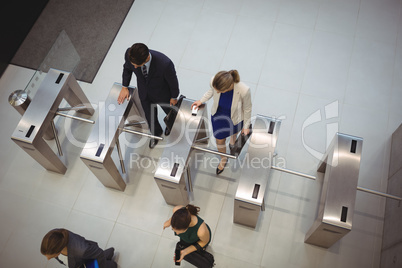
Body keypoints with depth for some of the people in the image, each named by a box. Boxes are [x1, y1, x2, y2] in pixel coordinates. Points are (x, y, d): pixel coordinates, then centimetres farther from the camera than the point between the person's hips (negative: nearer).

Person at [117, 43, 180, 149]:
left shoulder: (165, 64, -45)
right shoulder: (129, 54, -32)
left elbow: (173, 81, -22)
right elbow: (127, 68, -5)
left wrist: (174, 97, -6)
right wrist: (125, 87, -7)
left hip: (162, 94, -3)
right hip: (144, 92, 3)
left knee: (170, 110, 31)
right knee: (150, 116, 26)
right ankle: (156, 133, 60)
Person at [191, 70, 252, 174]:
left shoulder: (244, 90, -42)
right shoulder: (214, 81, -35)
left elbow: (247, 109, -20)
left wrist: (246, 126, -7)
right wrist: (201, 101, -6)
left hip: (235, 118, -2)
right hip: (218, 115, 2)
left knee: (234, 131, 34)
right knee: (219, 139, 23)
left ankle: (232, 142, 73)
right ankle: (223, 159, 56)